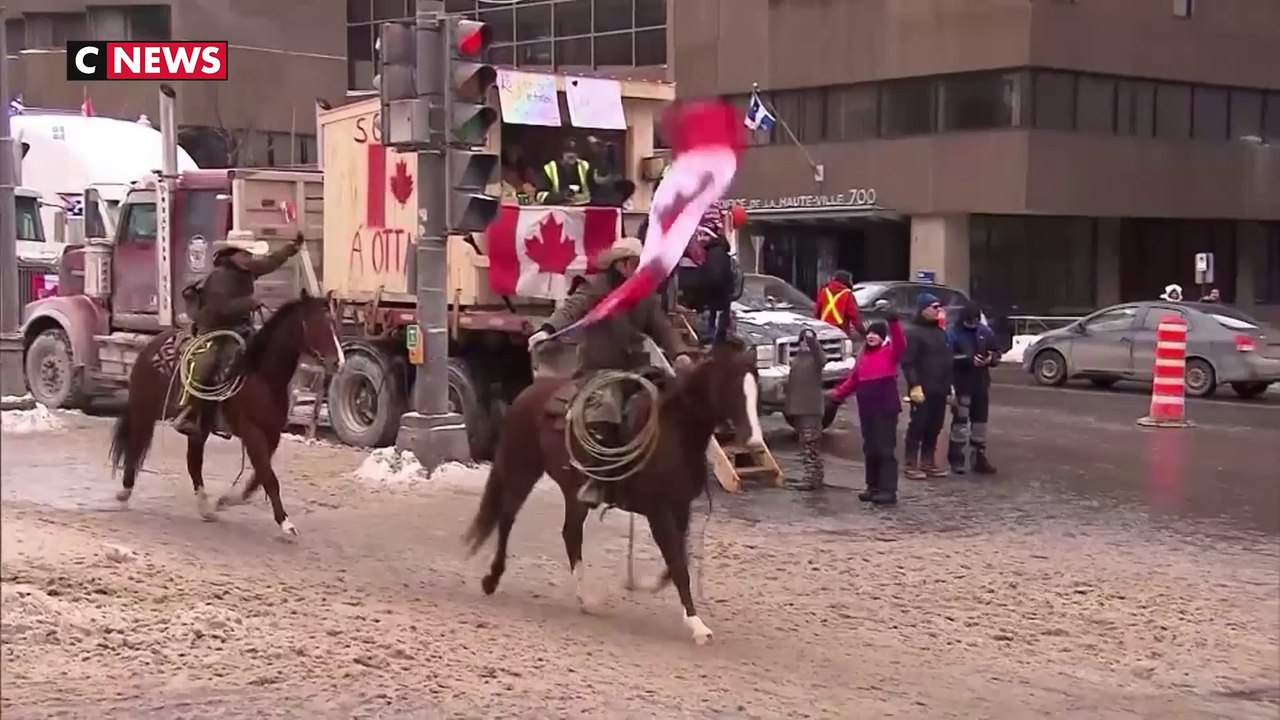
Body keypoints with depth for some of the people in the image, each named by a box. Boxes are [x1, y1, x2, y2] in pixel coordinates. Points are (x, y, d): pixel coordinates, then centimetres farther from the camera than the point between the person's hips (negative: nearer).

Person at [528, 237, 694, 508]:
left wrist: (678, 353, -10)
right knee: (604, 410, -27)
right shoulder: (596, 287, -5)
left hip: (637, 367, 7)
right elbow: (571, 308, -20)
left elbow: (661, 326, 9)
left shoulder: (646, 295, 14)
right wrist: (547, 329, -40)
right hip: (601, 368, -6)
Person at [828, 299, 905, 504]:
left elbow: (900, 342, -24)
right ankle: (873, 487, 20)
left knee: (885, 449, -6)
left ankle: (888, 490, -5)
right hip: (866, 409, 7)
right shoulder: (863, 355, 15)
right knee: (870, 449, 11)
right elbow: (853, 379, 18)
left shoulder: (890, 351, -3)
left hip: (886, 408, -7)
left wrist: (892, 319, -35)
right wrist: (838, 394, 8)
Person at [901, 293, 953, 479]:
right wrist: (914, 385, -22)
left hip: (939, 390, 8)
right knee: (917, 426, -6)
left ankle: (928, 463, 18)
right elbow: (907, 362, -15)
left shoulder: (941, 333, 18)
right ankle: (911, 465, -3)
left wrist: (949, 384, 18)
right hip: (922, 390, -8)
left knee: (934, 428, 10)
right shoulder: (913, 332, -9)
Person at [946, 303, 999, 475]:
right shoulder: (953, 334, -9)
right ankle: (957, 460, 3)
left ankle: (980, 459, 19)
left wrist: (991, 358, -9)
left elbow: (996, 354, 14)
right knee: (960, 422, -5)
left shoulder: (986, 332, 7)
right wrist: (969, 360, -25)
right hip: (961, 385, -5)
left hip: (982, 384, 6)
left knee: (980, 422, 11)